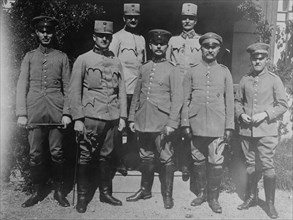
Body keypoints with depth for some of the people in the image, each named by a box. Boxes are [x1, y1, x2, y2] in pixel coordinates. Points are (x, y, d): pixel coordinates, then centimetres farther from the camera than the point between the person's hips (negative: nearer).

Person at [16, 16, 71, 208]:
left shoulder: (62, 57, 8)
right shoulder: (29, 57, 11)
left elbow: (68, 87, 5)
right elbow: (22, 86, 7)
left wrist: (67, 113, -4)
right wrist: (21, 113, -1)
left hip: (56, 113, -1)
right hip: (34, 114, 1)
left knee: (57, 154, 3)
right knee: (35, 155, 4)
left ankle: (59, 191, 17)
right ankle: (38, 192, 19)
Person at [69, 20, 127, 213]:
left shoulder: (116, 62, 13)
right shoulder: (83, 60, 1)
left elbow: (122, 91, 14)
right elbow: (74, 91, -3)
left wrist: (122, 116, 6)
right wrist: (78, 119, -10)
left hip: (112, 118, 4)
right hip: (90, 117, -3)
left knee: (107, 157, 11)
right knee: (86, 158, 1)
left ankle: (106, 193, 24)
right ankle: (82, 197, 14)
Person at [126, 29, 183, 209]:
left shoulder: (172, 70, -1)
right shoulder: (144, 69, 12)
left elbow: (177, 99, -6)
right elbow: (136, 95, 15)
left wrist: (172, 123, -13)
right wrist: (132, 118, 10)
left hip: (162, 123, -4)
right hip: (143, 122, 5)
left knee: (166, 159, 2)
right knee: (146, 157, 15)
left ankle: (168, 195, 15)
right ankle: (145, 190, 30)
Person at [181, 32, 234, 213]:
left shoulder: (224, 72, 7)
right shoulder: (192, 72, 7)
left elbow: (230, 101, 5)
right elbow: (186, 99, 6)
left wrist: (229, 126, 0)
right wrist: (185, 123, 0)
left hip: (217, 126, -1)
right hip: (197, 125, 1)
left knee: (216, 163, -1)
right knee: (198, 161, 9)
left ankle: (213, 197, 15)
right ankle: (202, 192, 26)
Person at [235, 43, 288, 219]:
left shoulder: (274, 80, -1)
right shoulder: (245, 80, 6)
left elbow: (283, 105, -1)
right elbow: (238, 101, 15)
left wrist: (265, 114, -13)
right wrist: (241, 114, -3)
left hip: (267, 131, -3)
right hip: (247, 130, 3)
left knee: (267, 166, -2)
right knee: (250, 165, 13)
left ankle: (270, 203, 13)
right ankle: (251, 197, 28)